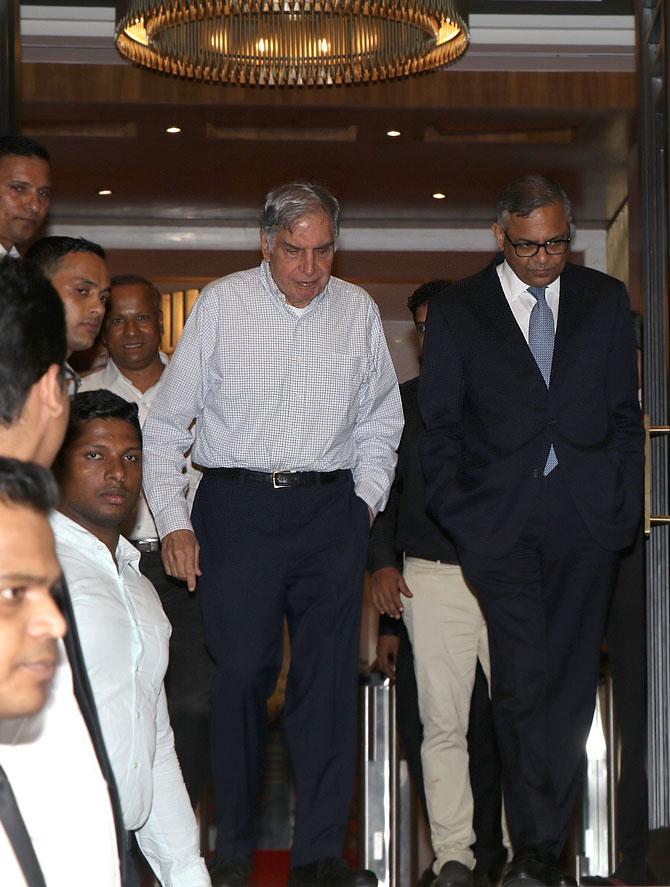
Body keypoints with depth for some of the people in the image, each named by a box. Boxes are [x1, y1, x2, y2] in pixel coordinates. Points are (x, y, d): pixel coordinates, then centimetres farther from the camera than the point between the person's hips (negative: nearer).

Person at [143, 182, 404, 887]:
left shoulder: (357, 312, 8)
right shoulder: (220, 306, 0)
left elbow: (380, 421, 21)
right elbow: (164, 425, 4)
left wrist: (366, 500, 9)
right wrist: (172, 523, -3)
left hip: (331, 510, 2)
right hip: (238, 504, -2)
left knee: (329, 677, -1)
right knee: (241, 675, -7)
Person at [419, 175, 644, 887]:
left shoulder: (605, 300, 11)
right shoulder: (456, 311, 7)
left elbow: (626, 412, 12)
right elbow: (439, 426, 8)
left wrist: (623, 504, 3)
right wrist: (459, 513, -2)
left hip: (588, 518, 2)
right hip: (500, 524, -2)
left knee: (570, 686, 1)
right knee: (521, 686, -7)